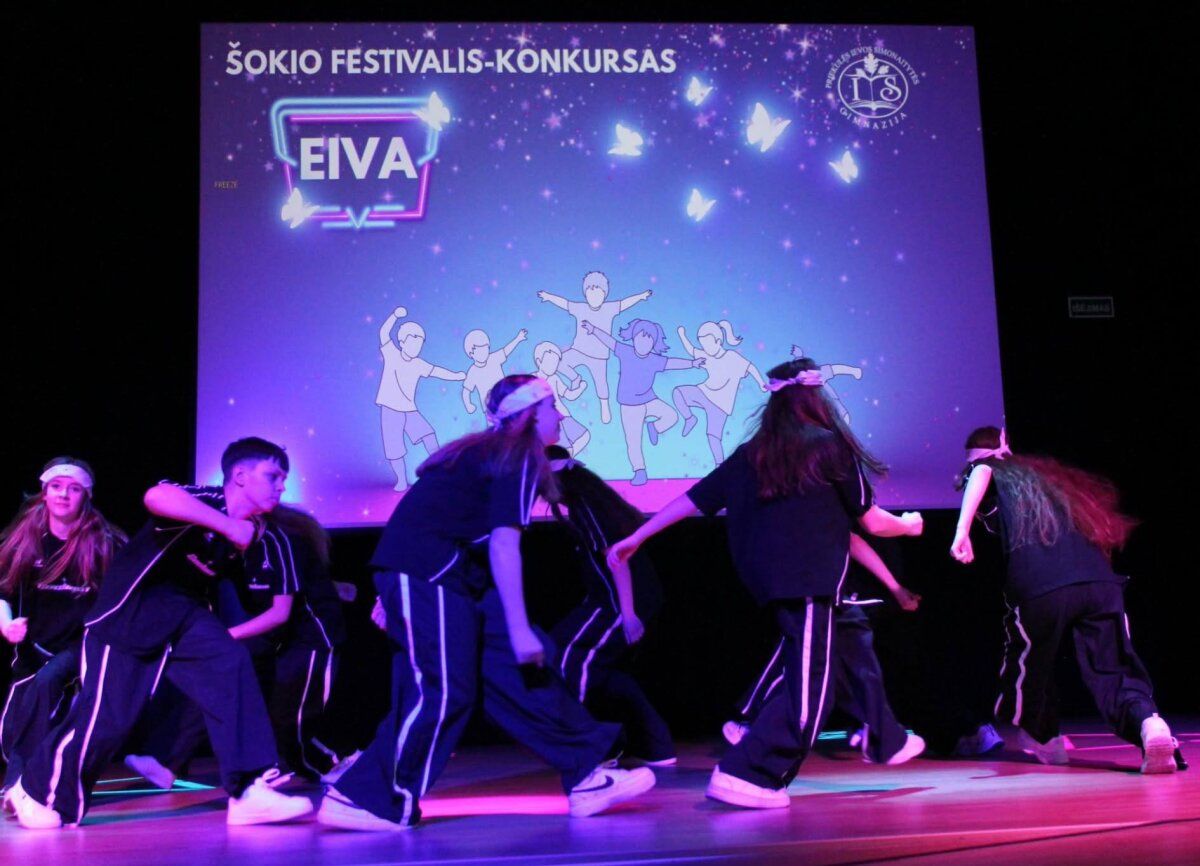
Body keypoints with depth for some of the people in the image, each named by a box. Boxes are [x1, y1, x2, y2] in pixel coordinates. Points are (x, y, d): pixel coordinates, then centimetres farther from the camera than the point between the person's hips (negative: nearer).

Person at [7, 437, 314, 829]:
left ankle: (249, 791, -18)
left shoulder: (261, 539, -2)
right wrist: (229, 525, -43)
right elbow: (156, 496, -47)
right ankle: (36, 790, 23)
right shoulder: (204, 501, -24)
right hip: (130, 610, -6)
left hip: (183, 614, 6)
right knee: (107, 716, -5)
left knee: (233, 668, -18)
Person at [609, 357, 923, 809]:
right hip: (809, 582, -7)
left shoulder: (751, 454, 11)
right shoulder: (829, 445, -2)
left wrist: (634, 539, 19)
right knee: (805, 690, -4)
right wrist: (908, 525, 25)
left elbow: (691, 500, 11)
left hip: (770, 581, 7)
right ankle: (744, 776, -10)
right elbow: (871, 522, 4)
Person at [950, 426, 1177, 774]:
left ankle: (1045, 740, 34)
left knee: (1029, 666, 19)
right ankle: (1148, 723, -26)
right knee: (1112, 671, 2)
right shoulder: (1047, 474, 36)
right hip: (1099, 579, 4)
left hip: (1040, 586, -4)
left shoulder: (987, 472, 20)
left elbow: (981, 472, -6)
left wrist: (962, 530, -15)